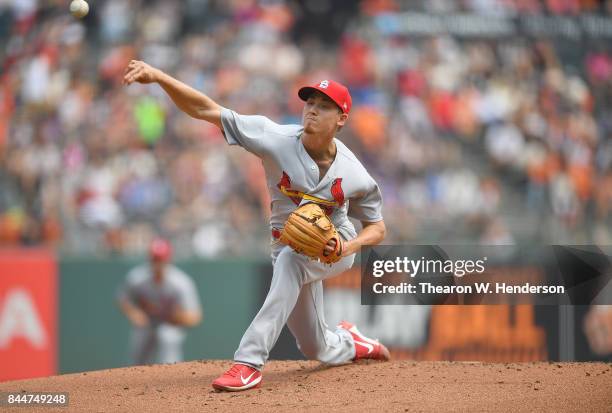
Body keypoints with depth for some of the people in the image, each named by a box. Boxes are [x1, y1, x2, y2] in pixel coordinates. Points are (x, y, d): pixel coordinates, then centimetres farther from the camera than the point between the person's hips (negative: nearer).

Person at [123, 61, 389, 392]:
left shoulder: (354, 175, -18)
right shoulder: (277, 140, -21)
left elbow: (377, 229, -3)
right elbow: (205, 109, -28)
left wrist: (346, 248, -26)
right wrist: (159, 76, -43)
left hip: (337, 246, -3)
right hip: (288, 247, 3)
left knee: (289, 259, -38)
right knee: (319, 351, 9)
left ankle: (250, 362, -41)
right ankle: (350, 342, 48)